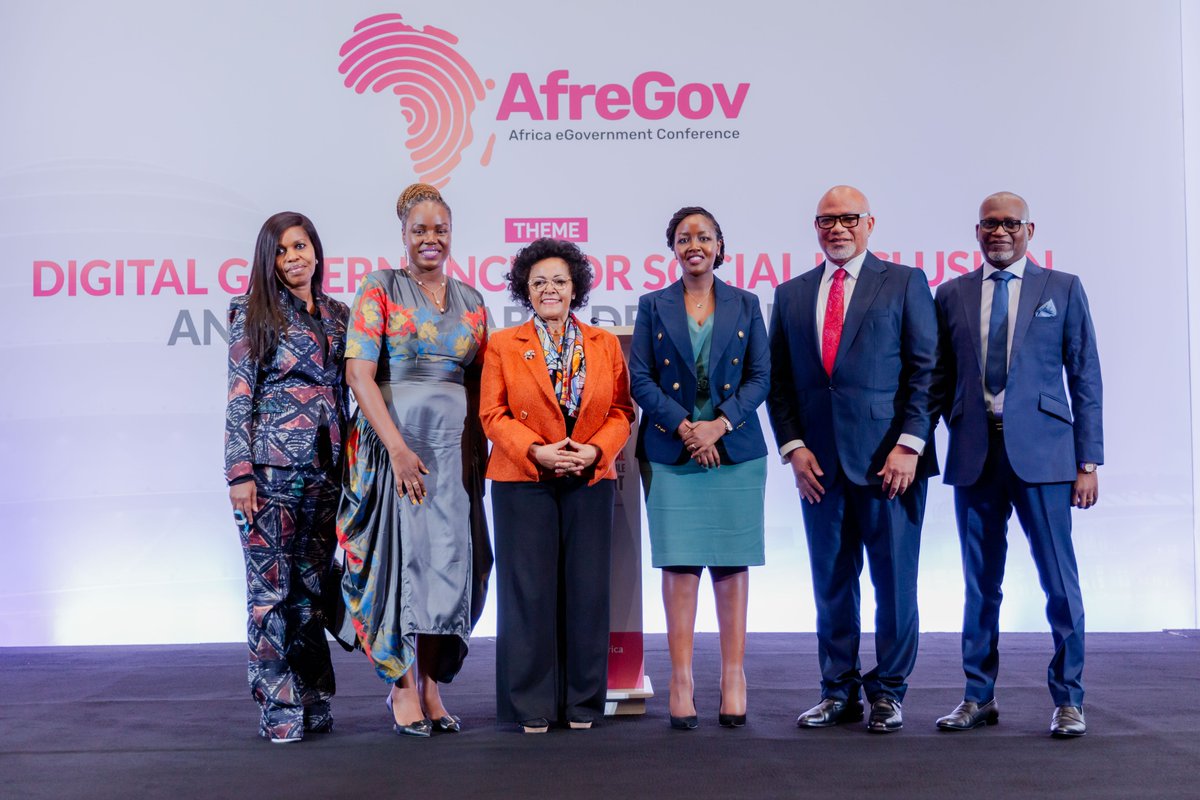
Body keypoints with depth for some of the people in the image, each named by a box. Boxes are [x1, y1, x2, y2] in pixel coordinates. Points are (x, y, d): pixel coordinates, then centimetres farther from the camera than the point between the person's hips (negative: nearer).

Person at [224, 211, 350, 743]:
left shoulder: (338, 316, 14)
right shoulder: (254, 315, 2)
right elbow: (239, 397, -2)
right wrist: (240, 472, -10)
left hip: (325, 468, 4)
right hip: (272, 466, -4)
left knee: (312, 583, 8)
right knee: (272, 585, -3)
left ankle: (313, 703, 16)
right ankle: (279, 708, 4)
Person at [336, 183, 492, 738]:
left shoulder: (471, 301, 14)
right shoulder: (380, 291, 0)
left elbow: (479, 383, 15)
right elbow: (359, 374, -9)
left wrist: (478, 446, 2)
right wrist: (398, 448, -17)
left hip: (457, 443, 4)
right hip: (395, 439, -4)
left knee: (450, 561, 2)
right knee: (403, 555, -4)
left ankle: (429, 682, 13)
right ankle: (405, 687, 6)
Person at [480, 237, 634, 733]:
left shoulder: (605, 344, 11)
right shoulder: (503, 345, 7)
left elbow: (621, 410, 7)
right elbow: (493, 414, 0)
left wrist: (597, 450, -11)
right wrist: (536, 451, -14)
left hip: (590, 482, 2)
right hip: (524, 482, -1)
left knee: (587, 590, 3)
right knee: (529, 590, -1)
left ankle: (582, 701, 14)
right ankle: (531, 704, 9)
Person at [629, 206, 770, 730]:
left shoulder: (745, 305, 9)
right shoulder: (653, 306, 8)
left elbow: (760, 377, 3)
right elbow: (641, 379, 1)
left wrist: (719, 424, -11)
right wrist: (685, 427, -11)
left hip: (735, 449, 1)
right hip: (671, 452, -1)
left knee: (732, 563, 2)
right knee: (679, 562, -3)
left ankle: (733, 677, 8)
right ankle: (681, 681, 2)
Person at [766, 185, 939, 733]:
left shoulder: (905, 283, 4)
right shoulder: (791, 295, 14)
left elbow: (925, 371, -1)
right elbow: (779, 381, 12)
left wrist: (908, 445, -10)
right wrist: (793, 447, 0)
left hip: (889, 461, -3)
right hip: (820, 462, 3)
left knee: (895, 580, 3)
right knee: (831, 581, 8)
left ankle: (888, 691, 15)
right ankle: (839, 691, 18)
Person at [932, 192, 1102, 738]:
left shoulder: (1063, 289, 6)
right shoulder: (951, 295, 11)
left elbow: (1085, 379, 3)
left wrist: (1088, 462, -2)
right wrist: (960, 428, 2)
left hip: (1040, 452, -2)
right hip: (974, 455, 2)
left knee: (1060, 581, -1)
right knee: (979, 583, 8)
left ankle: (1067, 700, 12)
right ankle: (979, 697, 18)